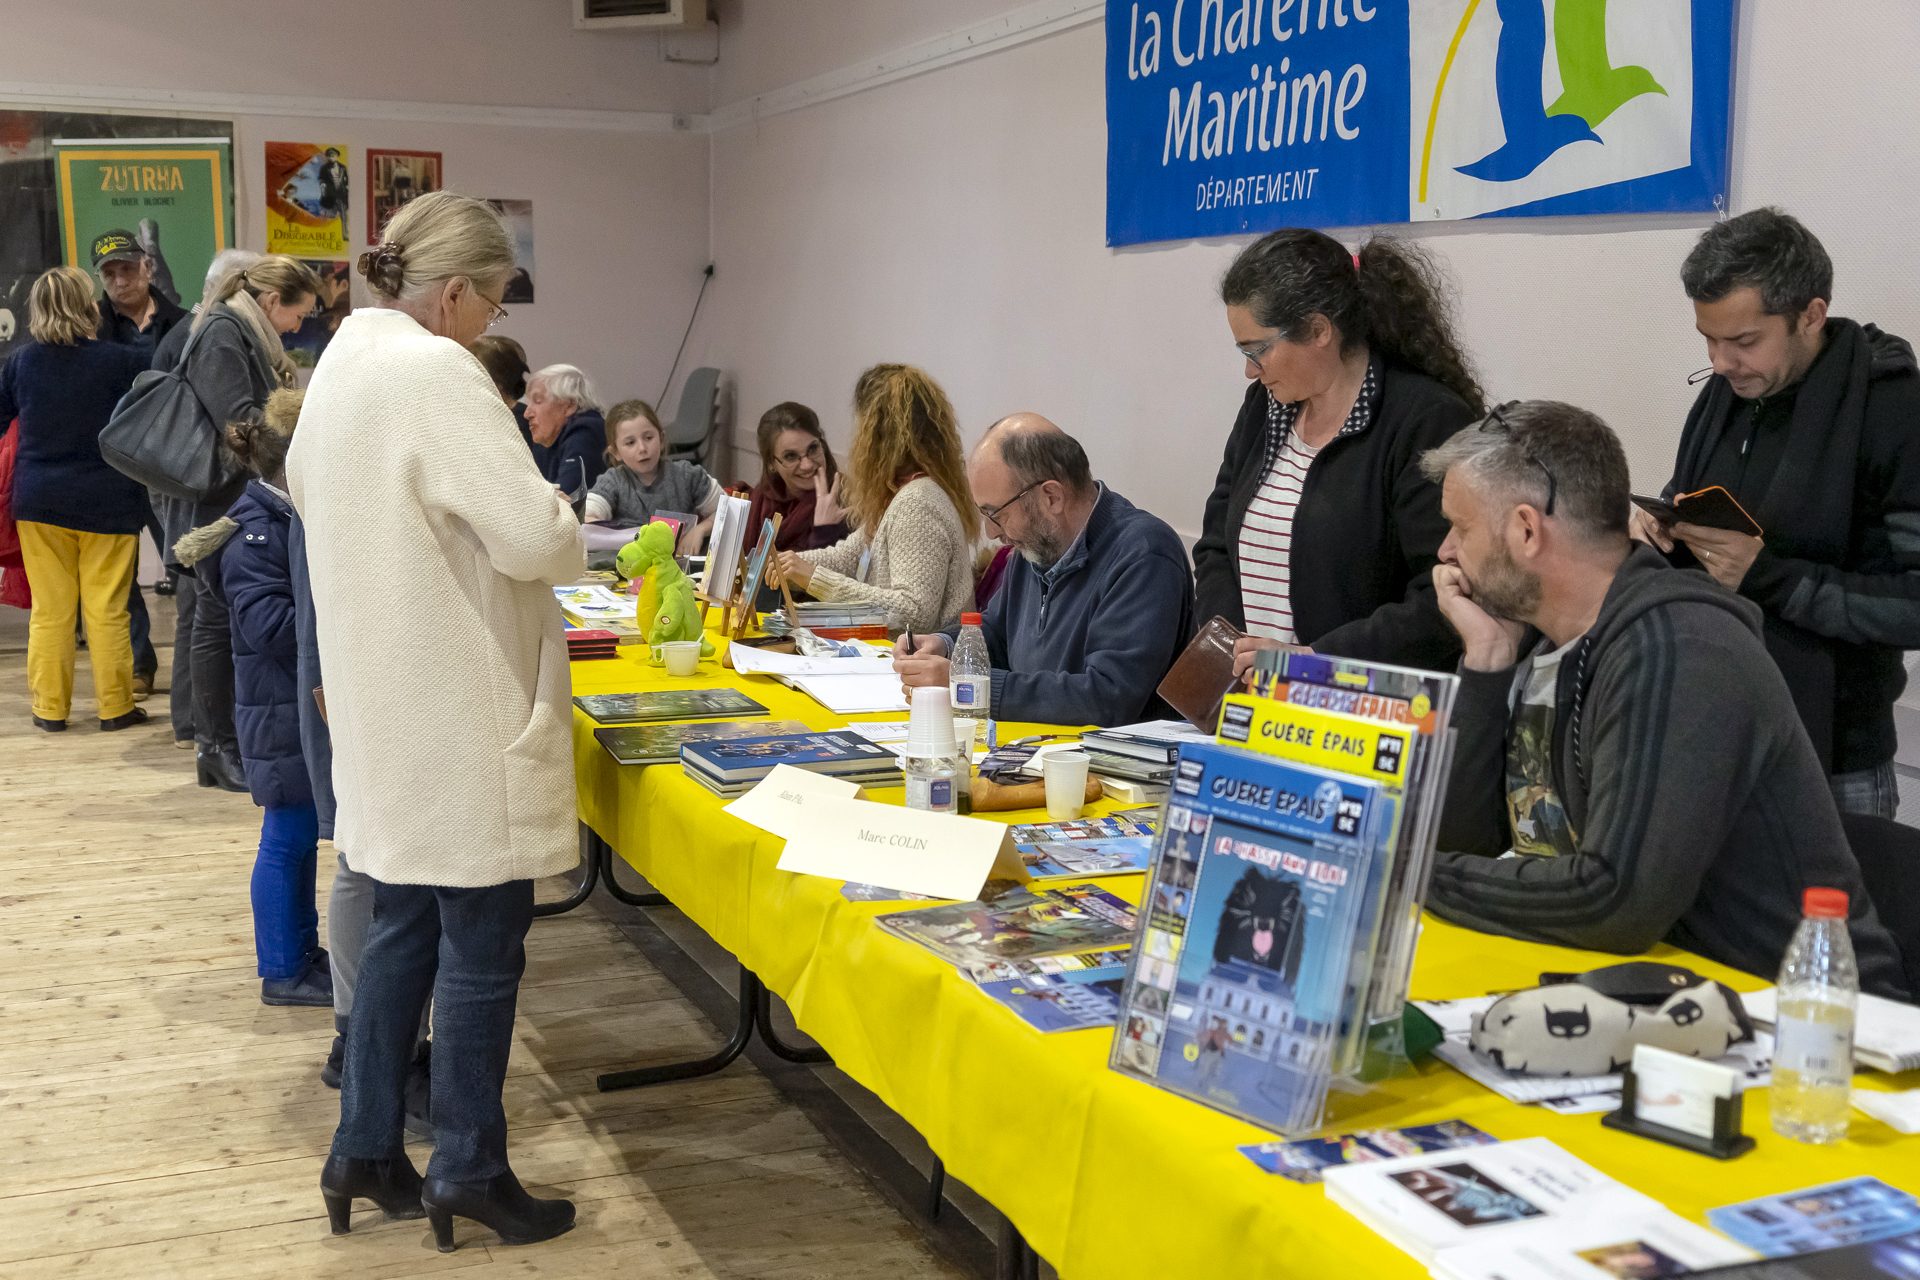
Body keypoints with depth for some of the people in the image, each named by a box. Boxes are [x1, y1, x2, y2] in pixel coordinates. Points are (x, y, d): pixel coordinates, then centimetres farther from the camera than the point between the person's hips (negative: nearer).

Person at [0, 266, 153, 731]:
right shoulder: (125, 361, -9)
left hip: (40, 501, 3)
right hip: (109, 503, -2)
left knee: (49, 609, 9)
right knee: (107, 610, 3)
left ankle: (49, 707, 14)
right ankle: (115, 706, 9)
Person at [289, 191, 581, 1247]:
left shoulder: (342, 360, 11)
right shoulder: (436, 373, -19)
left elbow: (303, 485, 27)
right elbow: (533, 535, -24)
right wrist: (568, 528, -2)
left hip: (385, 698, 10)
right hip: (458, 708, -10)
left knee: (405, 920, 18)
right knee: (482, 932, 2)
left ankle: (364, 1151, 27)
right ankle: (467, 1172, 14)